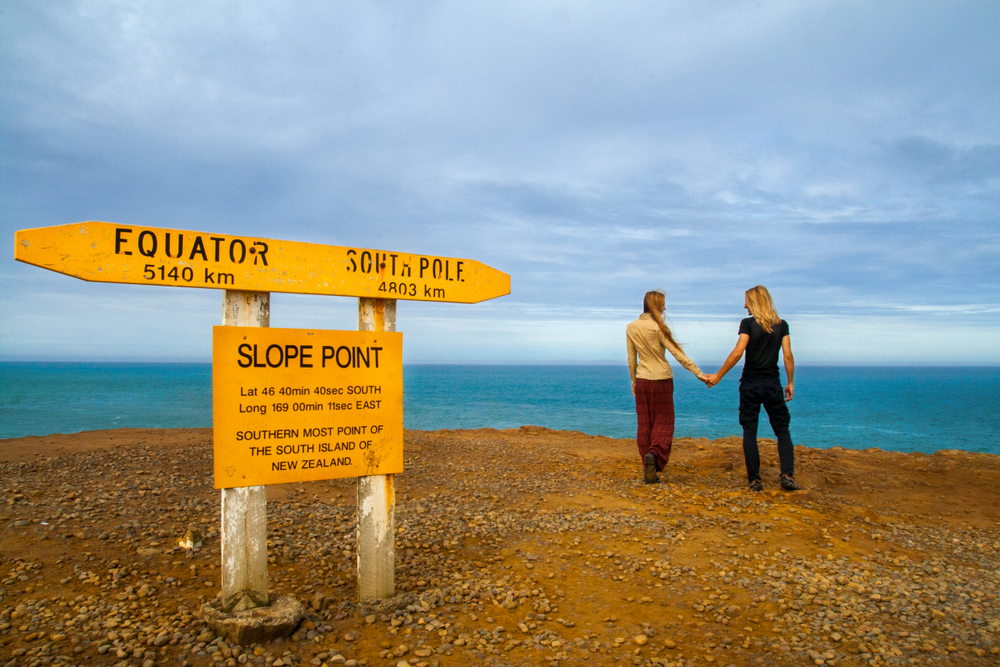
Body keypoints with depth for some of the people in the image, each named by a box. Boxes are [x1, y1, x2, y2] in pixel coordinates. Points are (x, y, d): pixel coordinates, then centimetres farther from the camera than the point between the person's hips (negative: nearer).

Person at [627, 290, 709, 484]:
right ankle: (654, 454, -22)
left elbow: (631, 360, 8)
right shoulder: (658, 328, -12)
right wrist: (699, 373, -8)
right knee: (663, 423, 4)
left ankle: (649, 470, 9)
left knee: (644, 424, 8)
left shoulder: (631, 328, 3)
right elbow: (678, 354, -12)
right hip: (662, 380, -4)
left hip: (642, 381, 4)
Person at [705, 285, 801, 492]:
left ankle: (754, 479, 3)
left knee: (749, 431, 4)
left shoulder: (748, 324, -6)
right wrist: (790, 383, 9)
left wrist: (718, 376, -7)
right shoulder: (781, 325, 4)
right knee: (782, 429, 9)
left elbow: (738, 352, -12)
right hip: (772, 383, 2)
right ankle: (787, 475, -6)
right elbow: (788, 356, 1)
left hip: (750, 383, -2)